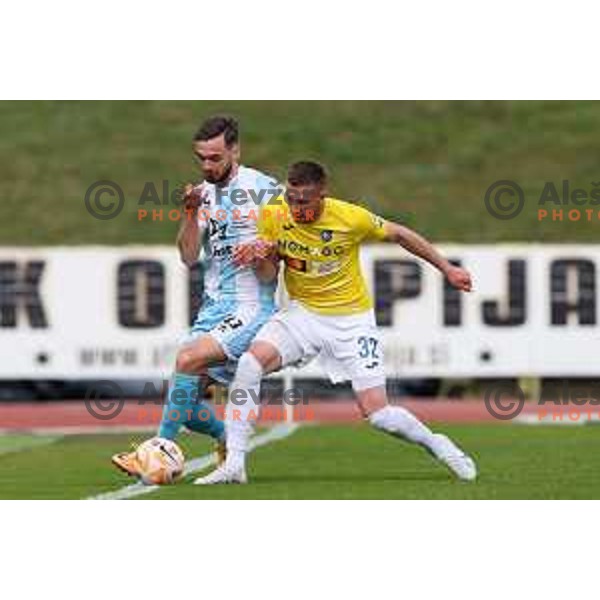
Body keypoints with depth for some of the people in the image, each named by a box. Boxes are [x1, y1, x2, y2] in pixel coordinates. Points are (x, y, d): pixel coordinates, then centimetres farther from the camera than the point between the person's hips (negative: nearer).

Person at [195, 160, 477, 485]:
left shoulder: (351, 218, -19)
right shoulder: (273, 217, -11)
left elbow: (398, 235, -1)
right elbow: (269, 272, 2)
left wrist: (447, 269, 7)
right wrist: (260, 256, -23)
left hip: (351, 319, -3)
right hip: (301, 312, 3)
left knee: (377, 413, -10)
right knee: (249, 363, -23)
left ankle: (436, 444, 20)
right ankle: (234, 464, -18)